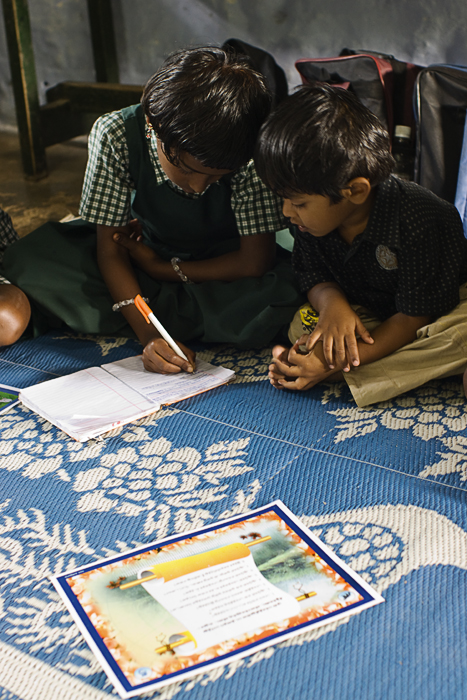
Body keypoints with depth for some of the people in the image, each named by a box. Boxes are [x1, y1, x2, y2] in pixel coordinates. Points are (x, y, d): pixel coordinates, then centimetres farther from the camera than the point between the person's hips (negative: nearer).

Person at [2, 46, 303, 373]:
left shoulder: (249, 151, -28)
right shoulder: (115, 135, -25)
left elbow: (255, 261, -21)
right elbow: (110, 248, -19)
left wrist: (162, 269, -18)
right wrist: (148, 333, -32)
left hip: (221, 269, 0)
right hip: (146, 252, 1)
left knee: (278, 300, -37)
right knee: (28, 260, -20)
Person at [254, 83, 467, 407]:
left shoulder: (420, 223, -33)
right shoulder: (315, 211, -15)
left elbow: (414, 317, -28)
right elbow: (314, 276, -4)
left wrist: (336, 365, -36)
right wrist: (331, 302, -31)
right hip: (366, 315, 5)